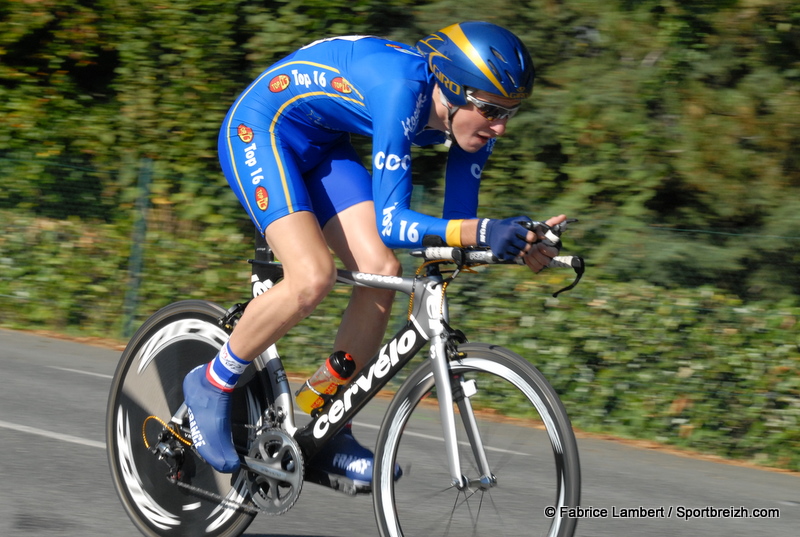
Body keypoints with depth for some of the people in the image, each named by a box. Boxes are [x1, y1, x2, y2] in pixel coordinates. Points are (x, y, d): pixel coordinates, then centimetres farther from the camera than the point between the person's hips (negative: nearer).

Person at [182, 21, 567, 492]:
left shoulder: (472, 115, -11)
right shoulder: (403, 88, -35)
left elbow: (459, 222, -5)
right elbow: (390, 221, -37)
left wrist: (522, 243, -24)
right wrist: (481, 231, -50)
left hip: (322, 147, 8)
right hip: (260, 128, -8)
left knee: (382, 272, -9)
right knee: (313, 278, -25)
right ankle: (212, 384, -2)